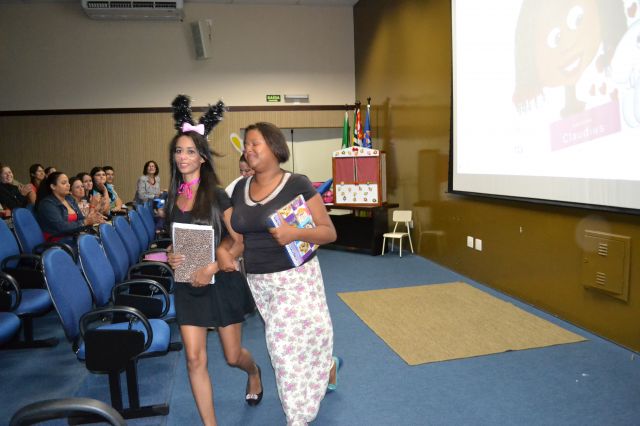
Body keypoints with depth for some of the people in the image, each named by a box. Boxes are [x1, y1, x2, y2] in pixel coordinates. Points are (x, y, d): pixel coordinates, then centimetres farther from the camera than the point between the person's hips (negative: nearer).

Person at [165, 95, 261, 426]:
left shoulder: (217, 195, -11)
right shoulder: (173, 198, 4)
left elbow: (239, 241, -13)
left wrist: (212, 268, -22)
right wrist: (171, 258, -6)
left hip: (221, 282, -4)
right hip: (187, 285, 4)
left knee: (232, 356, 11)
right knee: (195, 359, 0)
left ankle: (254, 372, 48)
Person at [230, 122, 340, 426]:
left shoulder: (297, 185, -11)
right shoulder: (240, 188, 6)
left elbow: (329, 232, -11)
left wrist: (295, 233, -28)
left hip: (295, 277, -5)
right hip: (258, 282, 6)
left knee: (291, 343, 1)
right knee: (283, 342, 16)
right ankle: (329, 366, 48)